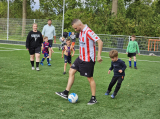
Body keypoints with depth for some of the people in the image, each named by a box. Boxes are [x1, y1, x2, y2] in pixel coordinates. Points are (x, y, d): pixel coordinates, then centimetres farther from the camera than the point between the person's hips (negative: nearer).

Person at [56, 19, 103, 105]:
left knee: (90, 78, 0)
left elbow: (100, 42, -25)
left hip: (88, 60, -9)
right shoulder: (81, 31, 6)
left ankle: (93, 99, 14)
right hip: (81, 58, 9)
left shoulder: (88, 32, -22)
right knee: (71, 71, 8)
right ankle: (66, 93, 15)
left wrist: (99, 55, -29)